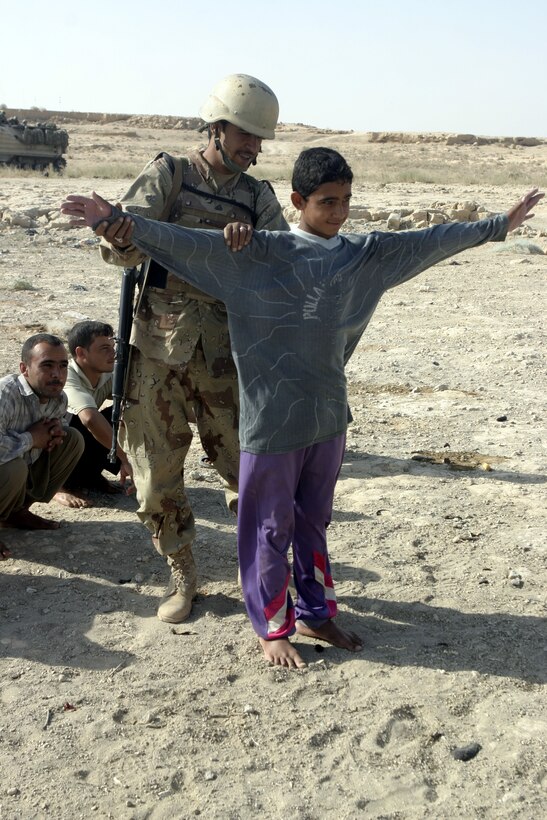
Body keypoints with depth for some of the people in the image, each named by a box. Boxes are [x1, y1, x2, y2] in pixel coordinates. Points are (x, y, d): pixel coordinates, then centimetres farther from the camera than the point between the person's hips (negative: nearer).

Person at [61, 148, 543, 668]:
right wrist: (119, 222, -27)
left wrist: (499, 225, 18)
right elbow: (188, 242, -17)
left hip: (328, 414, 5)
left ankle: (315, 614, 35)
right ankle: (271, 627, 26)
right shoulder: (259, 252, -10)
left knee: (314, 521, 19)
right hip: (272, 419, -5)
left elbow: (430, 242, 12)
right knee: (271, 527, 9)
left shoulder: (365, 253, 5)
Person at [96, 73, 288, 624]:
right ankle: (181, 576, 25)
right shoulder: (167, 174, 2)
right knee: (158, 473, 5)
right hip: (158, 346, -1)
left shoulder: (258, 196, 10)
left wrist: (250, 239, -30)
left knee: (248, 466, 3)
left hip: (225, 351, 1)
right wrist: (120, 236, -36)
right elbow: (125, 246, -11)